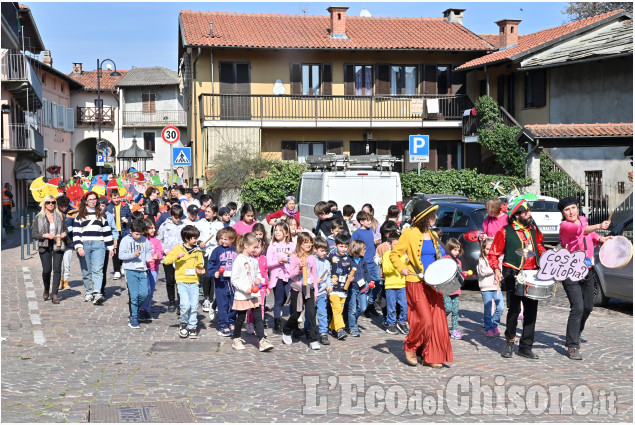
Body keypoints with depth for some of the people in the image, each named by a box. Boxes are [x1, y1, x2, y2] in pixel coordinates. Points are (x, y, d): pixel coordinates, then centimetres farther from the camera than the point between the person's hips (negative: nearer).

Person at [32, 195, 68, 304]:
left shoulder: (60, 216, 10)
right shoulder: (38, 217, 5)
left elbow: (65, 229, 21)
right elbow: (34, 234, 2)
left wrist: (64, 233, -2)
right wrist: (45, 235, -14)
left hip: (58, 245, 1)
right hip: (45, 246, -1)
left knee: (57, 269, -8)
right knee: (47, 270, -7)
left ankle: (54, 293, -3)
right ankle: (46, 290, 21)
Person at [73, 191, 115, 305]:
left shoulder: (101, 214, 15)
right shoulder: (80, 215, 9)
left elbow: (107, 231, 17)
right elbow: (76, 232, 2)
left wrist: (111, 247, 14)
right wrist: (79, 246, -10)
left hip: (99, 245, 0)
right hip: (85, 245, 0)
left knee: (97, 270, -13)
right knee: (86, 271, 4)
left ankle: (97, 293, -24)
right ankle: (89, 292, 17)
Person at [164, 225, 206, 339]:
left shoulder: (197, 251, 12)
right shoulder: (178, 248, 1)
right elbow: (166, 261, -5)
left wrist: (200, 270, 0)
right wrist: (177, 256, -19)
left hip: (194, 282, 3)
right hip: (182, 281, -3)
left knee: (194, 306, -2)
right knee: (185, 304, -15)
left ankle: (192, 328, 11)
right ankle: (183, 324, 9)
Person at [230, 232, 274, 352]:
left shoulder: (254, 260, 8)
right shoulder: (239, 260, -13)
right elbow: (234, 280, -14)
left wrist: (258, 279, 0)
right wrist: (245, 289, -21)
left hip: (254, 294, 6)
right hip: (242, 296, -6)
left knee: (258, 318, 0)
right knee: (241, 318, 8)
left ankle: (262, 341, -3)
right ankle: (236, 339, 25)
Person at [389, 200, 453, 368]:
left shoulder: (433, 235, 15)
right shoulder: (409, 234, -5)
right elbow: (394, 254, -2)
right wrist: (402, 268, -18)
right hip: (417, 284, -6)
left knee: (437, 320, 2)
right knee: (425, 320, -10)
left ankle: (431, 357, 11)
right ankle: (410, 347, 14)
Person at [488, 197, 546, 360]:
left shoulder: (533, 229, 12)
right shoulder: (505, 232, -4)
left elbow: (539, 247, 26)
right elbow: (493, 254, -2)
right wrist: (496, 270, -16)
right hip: (513, 276, -5)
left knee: (531, 310, 4)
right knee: (514, 309, -8)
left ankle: (526, 347, 13)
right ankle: (509, 342, 13)